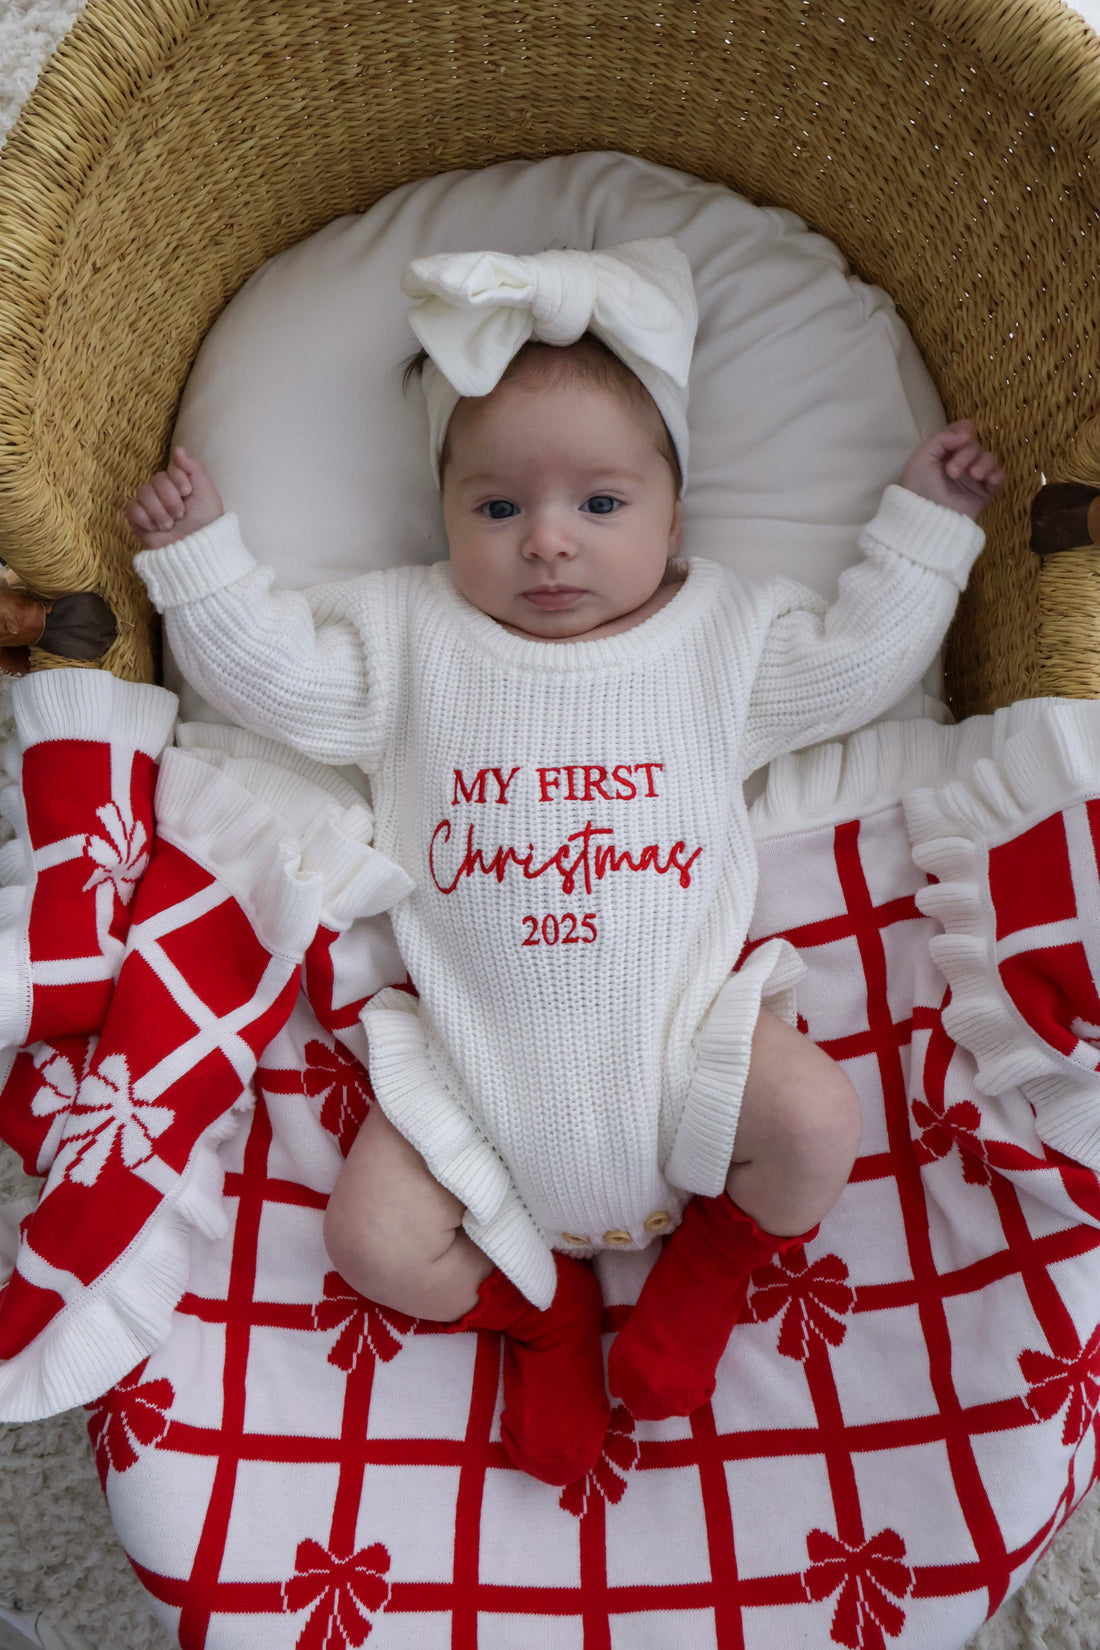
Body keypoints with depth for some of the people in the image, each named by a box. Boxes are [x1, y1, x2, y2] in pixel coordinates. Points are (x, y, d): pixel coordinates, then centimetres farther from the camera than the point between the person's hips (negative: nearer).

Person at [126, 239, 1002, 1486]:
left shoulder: (723, 628, 5)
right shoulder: (409, 633, 3)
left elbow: (857, 660, 8)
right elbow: (280, 676, 2)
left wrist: (924, 523, 8)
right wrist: (199, 556, -1)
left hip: (678, 1033, 0)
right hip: (475, 1059, 1)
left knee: (816, 1125, -20)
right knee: (372, 1238, -10)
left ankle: (711, 1255, 14)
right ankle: (541, 1299, 21)